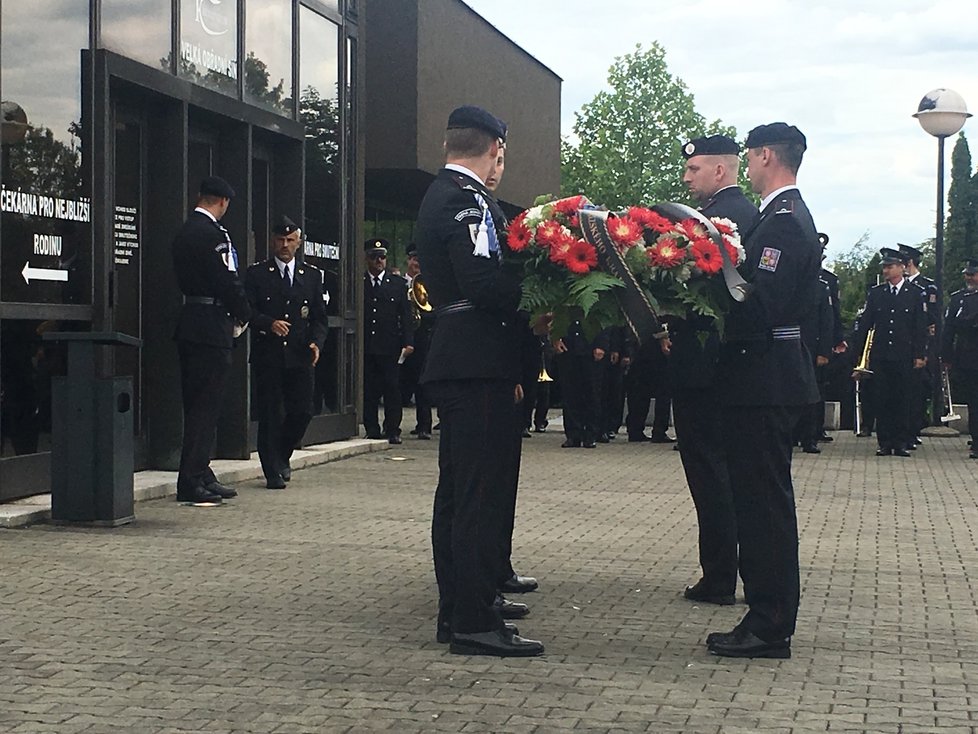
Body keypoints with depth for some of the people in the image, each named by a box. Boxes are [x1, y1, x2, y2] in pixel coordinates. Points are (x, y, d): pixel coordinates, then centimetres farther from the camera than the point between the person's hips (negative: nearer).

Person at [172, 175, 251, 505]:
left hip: (190, 325, 9)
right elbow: (228, 282, -17)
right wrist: (243, 314, 0)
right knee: (205, 406, -6)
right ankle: (191, 482, -5)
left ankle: (201, 476, 19)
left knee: (198, 406, 13)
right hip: (212, 326, -9)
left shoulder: (184, 232, 15)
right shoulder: (213, 233, -14)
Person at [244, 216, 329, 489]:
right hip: (267, 356, -2)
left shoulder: (312, 275, 13)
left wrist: (316, 341, -5)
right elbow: (248, 311, -2)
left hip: (300, 356, 2)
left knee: (302, 411, 0)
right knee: (270, 414, -1)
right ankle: (273, 472, 7)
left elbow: (319, 317, 12)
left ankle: (282, 456, 25)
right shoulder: (257, 274, 5)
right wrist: (269, 323, -19)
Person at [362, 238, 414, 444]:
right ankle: (372, 430, 10)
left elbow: (406, 315, 6)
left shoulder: (398, 284, 10)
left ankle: (393, 431, 4)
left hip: (390, 348, 0)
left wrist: (408, 342, -4)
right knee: (368, 392, 2)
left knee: (392, 390, -1)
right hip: (365, 348, 0)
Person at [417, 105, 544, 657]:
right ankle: (475, 622, -8)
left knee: (457, 492, 14)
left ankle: (457, 611, 21)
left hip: (453, 363, 11)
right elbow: (483, 279, -25)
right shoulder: (468, 199, -12)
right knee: (484, 493, -9)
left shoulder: (440, 195, 20)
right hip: (480, 365, -11)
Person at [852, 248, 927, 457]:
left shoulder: (916, 293, 4)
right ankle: (885, 442, 6)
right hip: (880, 355, 2)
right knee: (882, 400, 1)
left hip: (904, 356, -2)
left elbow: (921, 326, 3)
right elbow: (865, 323, 9)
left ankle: (902, 442, 7)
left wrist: (920, 354, -3)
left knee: (902, 399, 0)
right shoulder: (876, 293, 9)